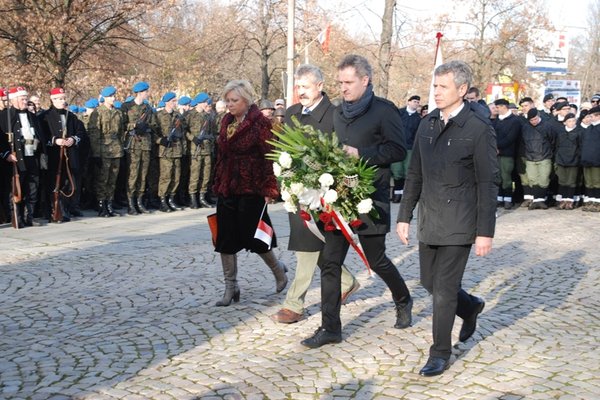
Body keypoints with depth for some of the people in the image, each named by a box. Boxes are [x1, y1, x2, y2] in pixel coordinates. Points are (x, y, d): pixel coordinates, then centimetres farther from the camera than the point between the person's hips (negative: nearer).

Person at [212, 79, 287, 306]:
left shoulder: (259, 123, -10)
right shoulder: (226, 121, 11)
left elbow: (269, 157, -13)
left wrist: (269, 189, -16)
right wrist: (217, 184, 14)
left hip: (251, 189, -7)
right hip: (227, 188, 7)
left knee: (252, 236, 1)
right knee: (225, 239, 5)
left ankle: (278, 269, 28)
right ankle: (231, 287, 14)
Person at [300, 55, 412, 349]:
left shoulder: (384, 110, -7)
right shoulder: (338, 113, 14)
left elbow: (398, 150, -12)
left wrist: (360, 155, -19)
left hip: (370, 198, -6)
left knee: (377, 260, 8)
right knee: (329, 262, 1)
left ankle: (403, 302, 37)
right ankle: (330, 328, 8)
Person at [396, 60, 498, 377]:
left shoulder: (478, 129, -11)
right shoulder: (427, 124, 8)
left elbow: (487, 184, -10)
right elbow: (414, 175, 13)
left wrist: (485, 232, -12)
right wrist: (404, 216, 10)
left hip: (458, 224, -6)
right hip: (429, 220, 6)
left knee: (444, 289, -2)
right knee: (430, 282, 16)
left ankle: (440, 354, 14)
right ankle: (470, 307, 44)